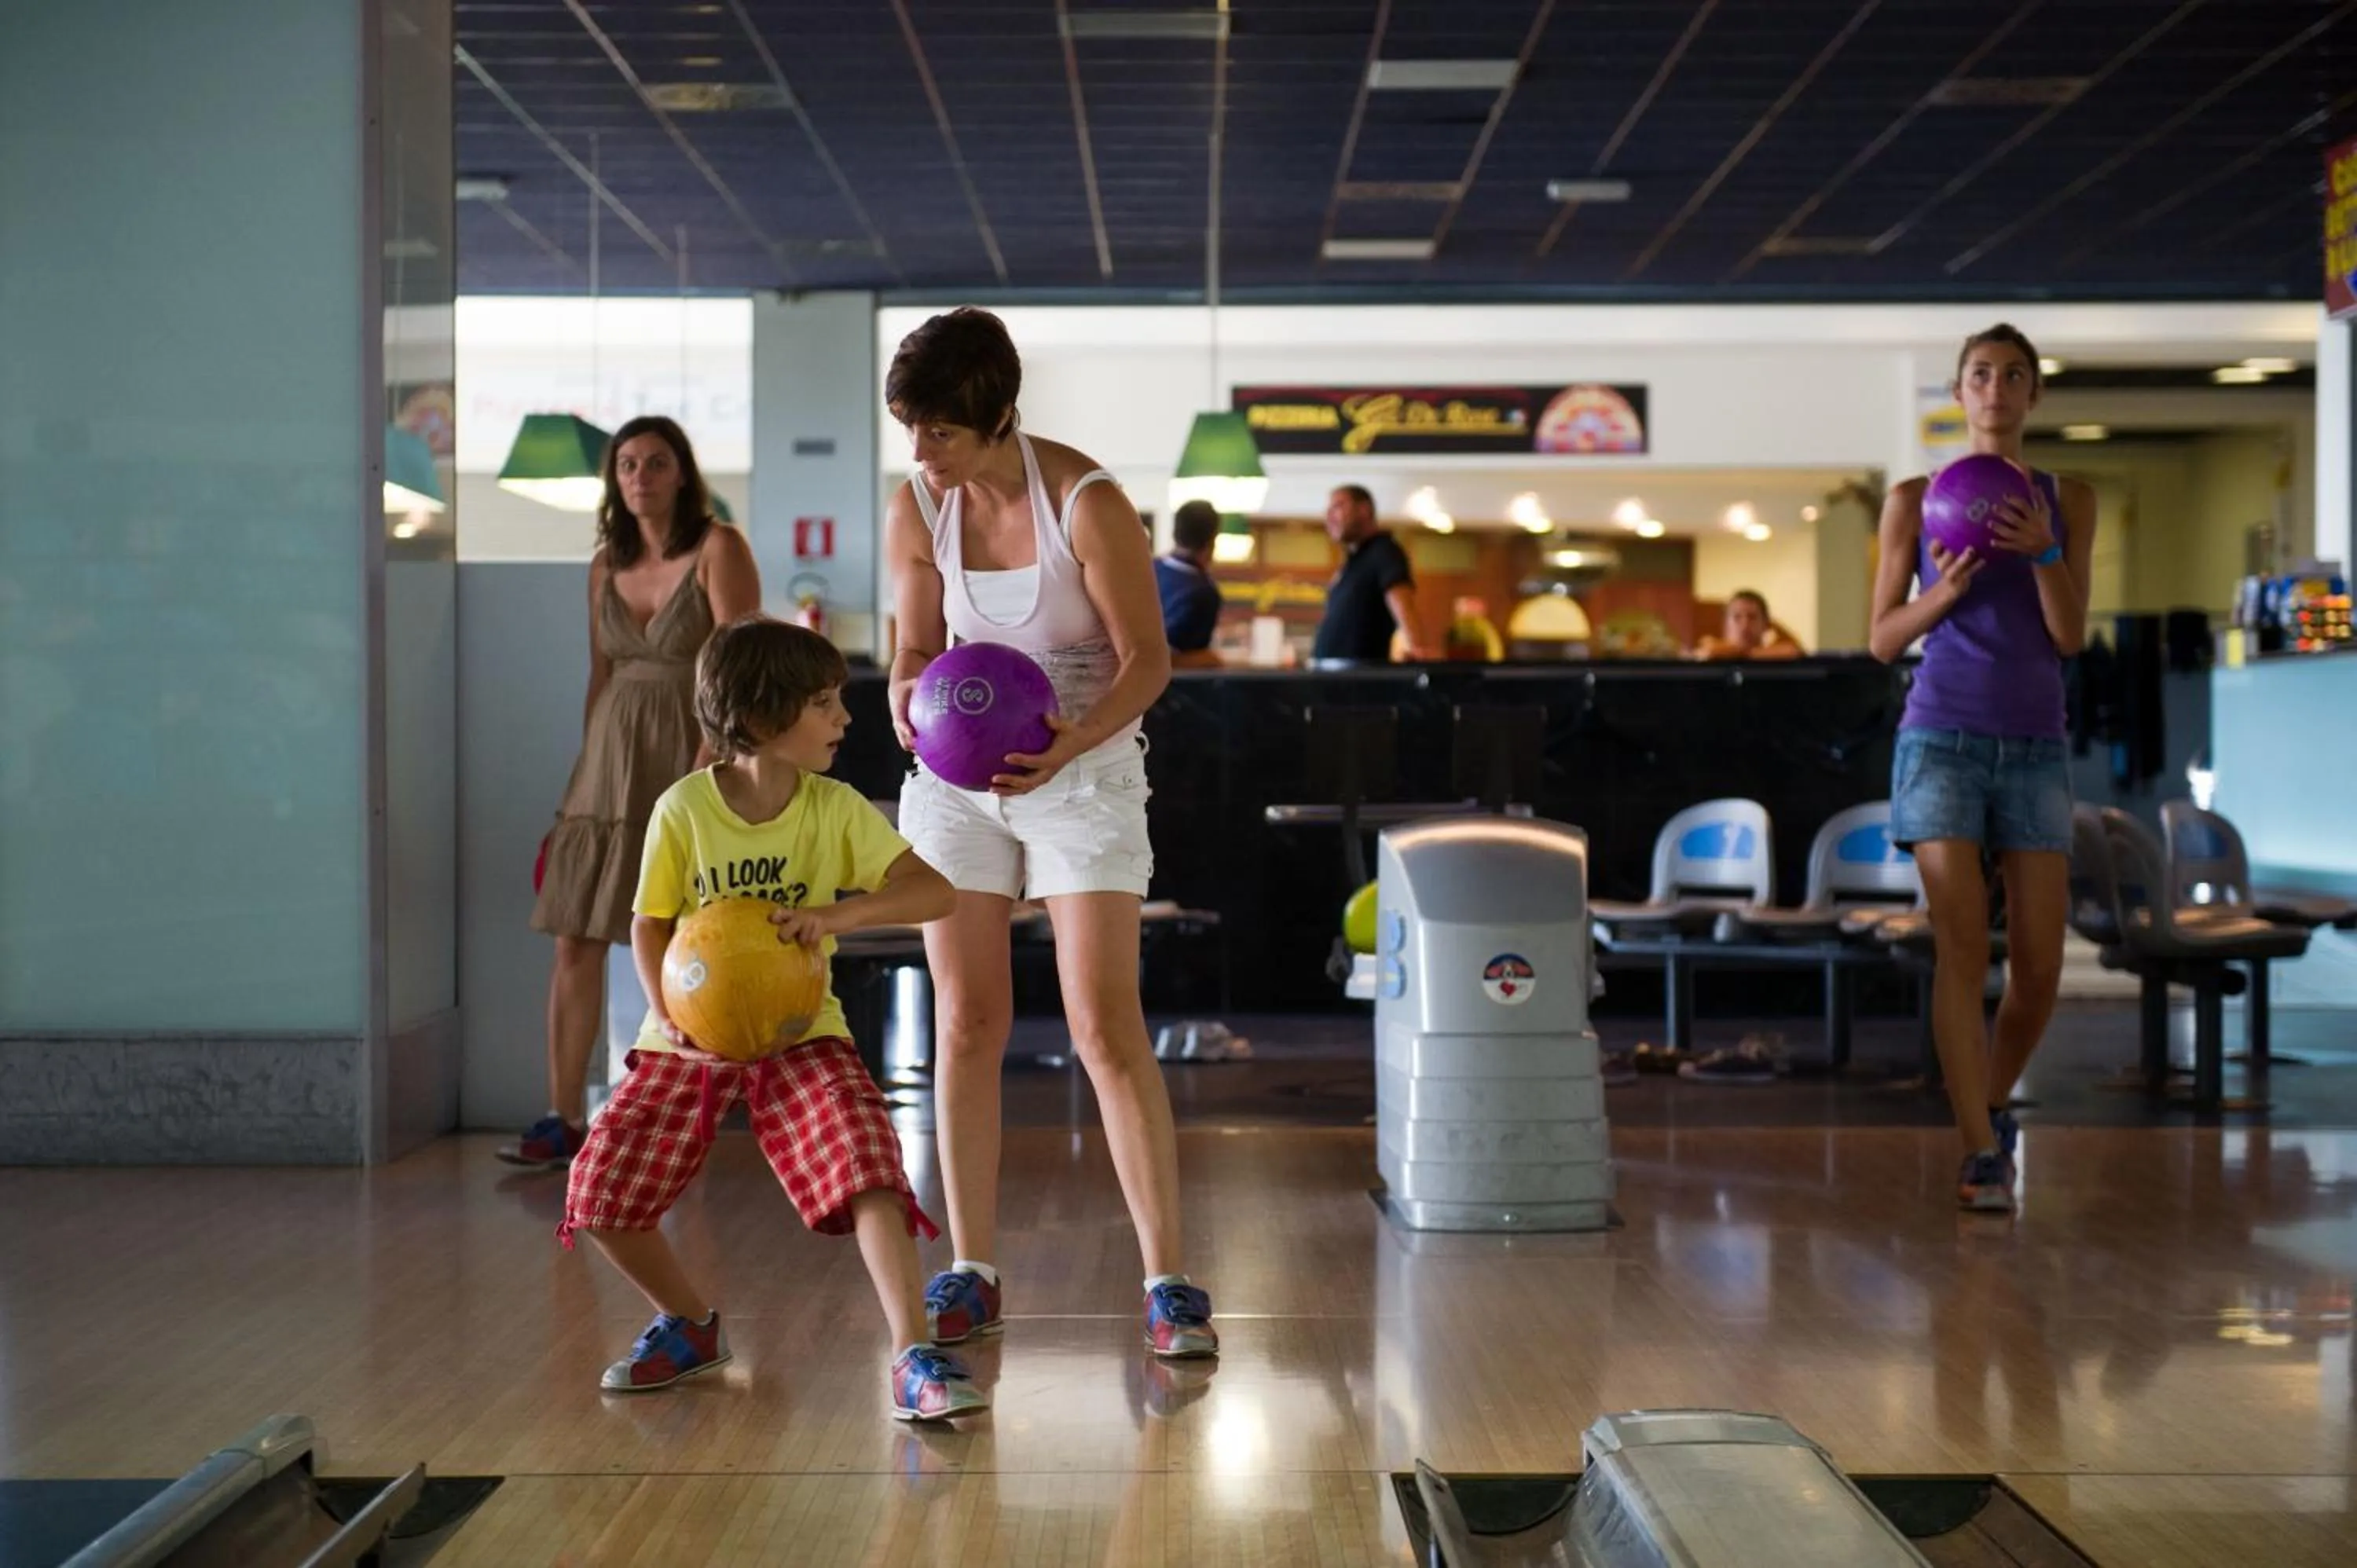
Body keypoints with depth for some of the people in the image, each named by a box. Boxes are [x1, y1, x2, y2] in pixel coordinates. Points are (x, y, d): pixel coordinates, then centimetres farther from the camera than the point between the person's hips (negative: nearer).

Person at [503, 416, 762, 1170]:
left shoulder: (719, 549, -8)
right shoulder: (606, 565, 10)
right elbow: (600, 674, 16)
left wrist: (704, 769, -23)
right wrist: (587, 773, 15)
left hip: (694, 753, -5)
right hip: (610, 758, 5)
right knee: (575, 939, 0)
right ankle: (564, 1120, 4)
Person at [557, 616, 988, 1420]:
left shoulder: (836, 810, -6)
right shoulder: (684, 809, -8)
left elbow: (933, 890, -13)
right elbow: (650, 923, -1)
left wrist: (838, 913, -29)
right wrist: (671, 1016, -18)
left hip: (799, 1030, 0)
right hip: (693, 1037, 1)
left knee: (868, 1167, -25)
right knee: (598, 1194, -8)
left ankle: (914, 1359, -20)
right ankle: (690, 1325, 19)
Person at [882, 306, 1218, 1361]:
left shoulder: (1086, 503, -17)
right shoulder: (915, 511, -4)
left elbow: (1146, 660, -13)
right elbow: (917, 647, 7)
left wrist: (1069, 743, -30)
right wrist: (908, 699, -17)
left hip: (1084, 771, -4)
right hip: (956, 776, 4)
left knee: (1107, 1026, -9)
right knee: (966, 1022, 4)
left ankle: (1168, 1281, -3)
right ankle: (971, 1274, 14)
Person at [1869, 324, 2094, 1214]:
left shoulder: (2069, 502, 7)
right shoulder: (1913, 502, 4)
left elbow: (2071, 637, -2)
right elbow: (1883, 642, 3)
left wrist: (2042, 550, -19)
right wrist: (1946, 591, -16)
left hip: (2035, 752, 2)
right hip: (1942, 741, -2)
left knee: (2039, 967, 0)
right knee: (1962, 949, -14)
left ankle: (1991, 1105, 27)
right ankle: (1982, 1157, -10)